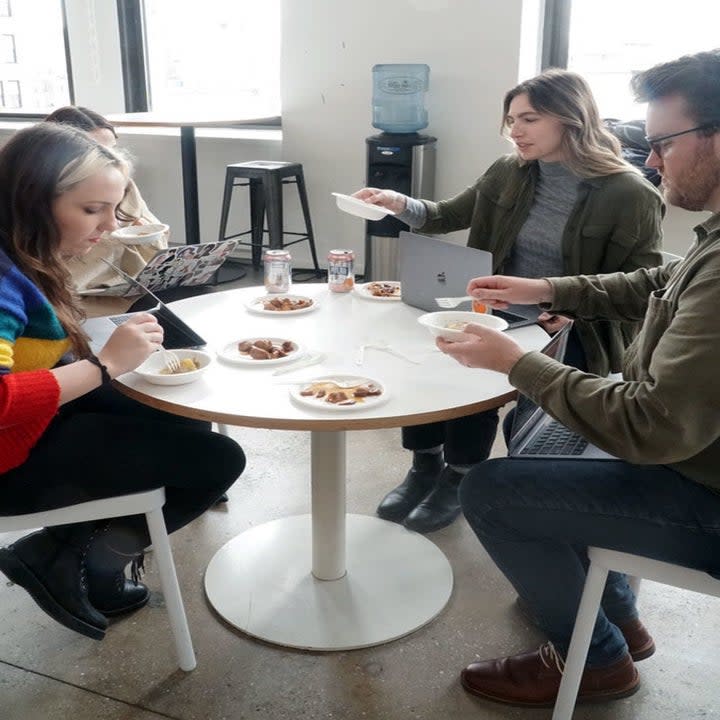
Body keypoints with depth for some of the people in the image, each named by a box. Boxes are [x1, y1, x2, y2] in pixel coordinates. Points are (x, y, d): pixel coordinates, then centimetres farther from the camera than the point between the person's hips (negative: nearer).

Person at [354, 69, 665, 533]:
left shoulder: (630, 195, -11)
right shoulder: (509, 173, 5)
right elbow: (450, 216, 12)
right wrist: (402, 205, -9)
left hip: (574, 333, -5)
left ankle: (460, 477, -4)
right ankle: (425, 466, 0)